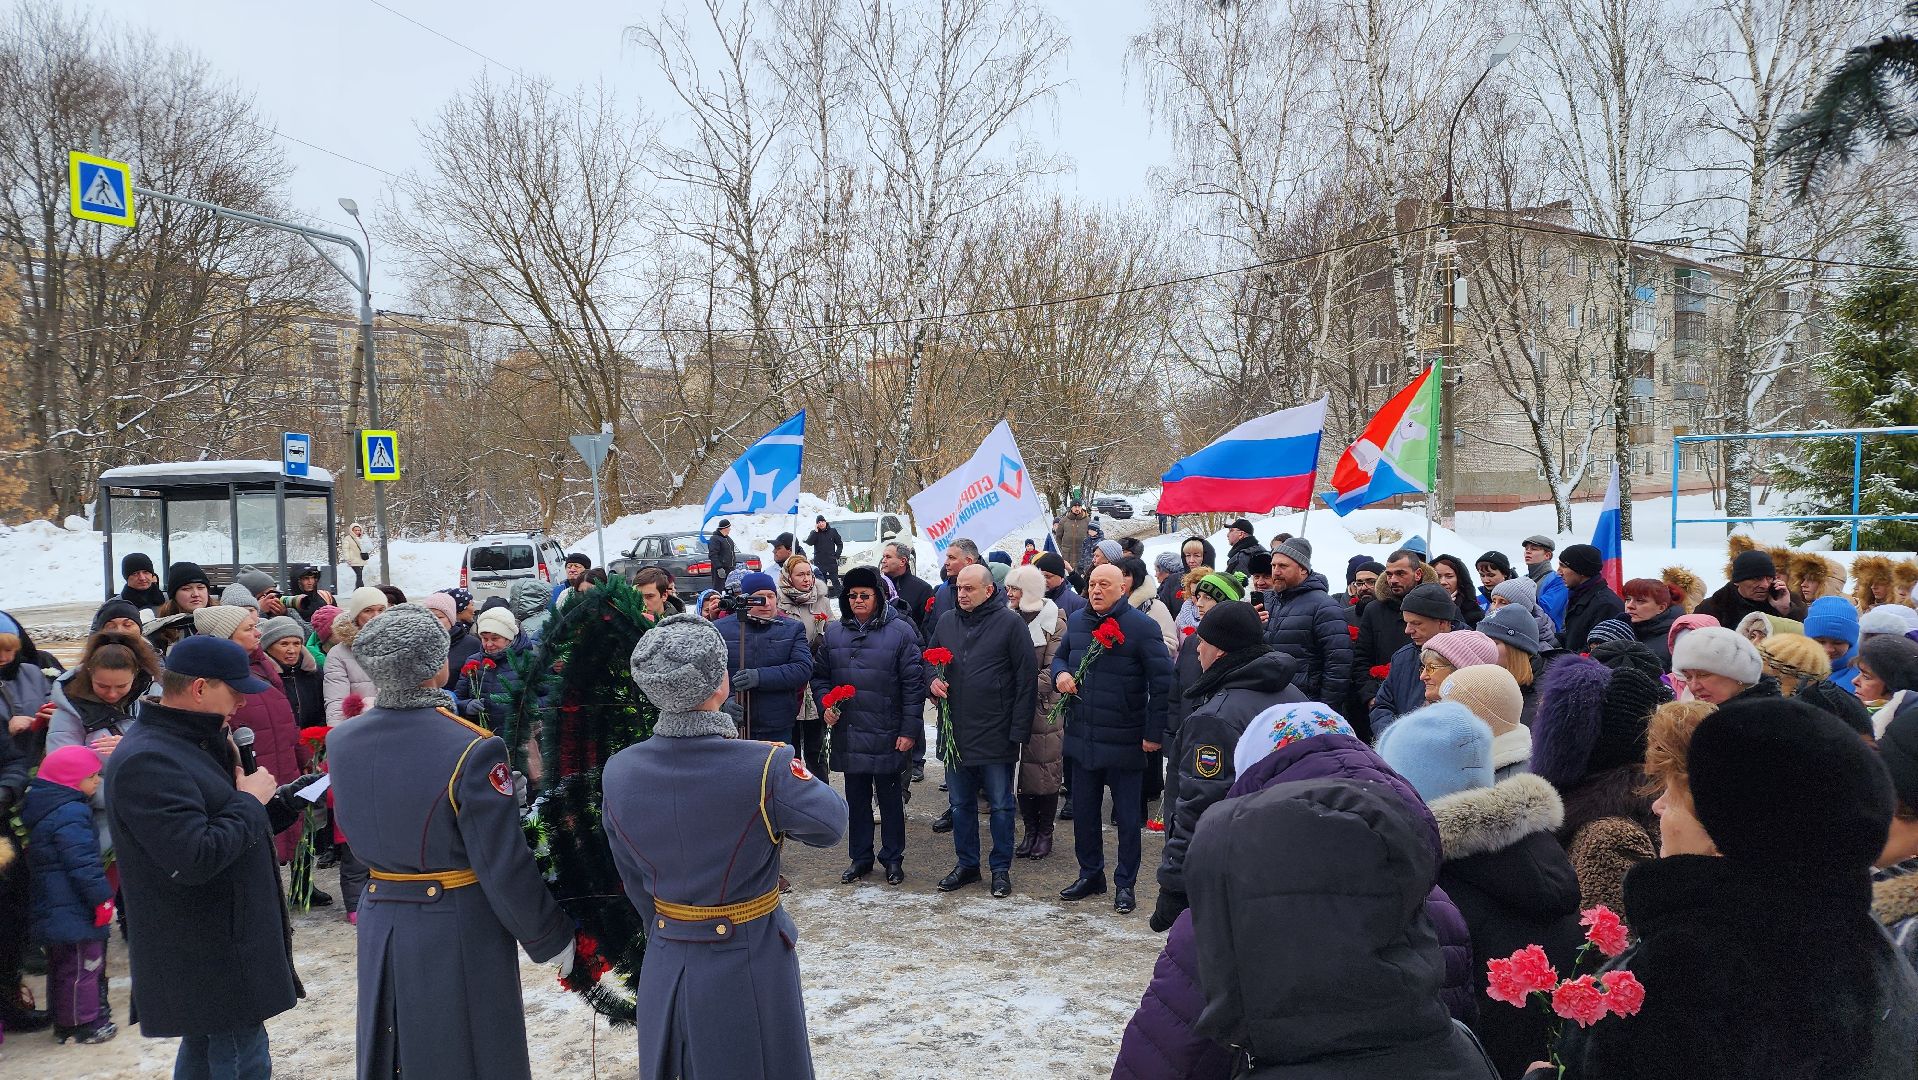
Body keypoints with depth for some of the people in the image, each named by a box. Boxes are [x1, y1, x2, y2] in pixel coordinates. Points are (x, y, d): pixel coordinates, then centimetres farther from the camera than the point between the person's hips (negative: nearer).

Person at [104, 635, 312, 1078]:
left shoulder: (192, 743, 11)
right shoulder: (148, 761, -23)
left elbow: (230, 828, 19)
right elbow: (195, 858, -30)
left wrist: (285, 801, 4)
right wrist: (251, 801, -18)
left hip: (218, 940, 11)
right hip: (209, 957, -11)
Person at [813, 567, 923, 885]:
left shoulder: (900, 631, -6)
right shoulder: (833, 632, 6)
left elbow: (914, 683, -7)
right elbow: (819, 675, 15)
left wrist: (909, 729, -10)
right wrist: (825, 705, -3)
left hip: (887, 735, -4)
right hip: (848, 733, 4)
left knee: (890, 797, 9)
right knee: (856, 798, 14)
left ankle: (893, 859, 23)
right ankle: (860, 858, 27)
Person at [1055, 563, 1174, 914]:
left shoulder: (1141, 627, -12)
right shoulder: (1077, 621, 5)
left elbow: (1162, 683, -11)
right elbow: (1060, 656, 21)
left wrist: (1154, 732, -12)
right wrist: (1060, 673, -3)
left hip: (1124, 742, -5)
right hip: (1082, 738, 5)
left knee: (1127, 818, 8)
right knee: (1083, 812, 15)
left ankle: (1125, 884, 21)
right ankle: (1090, 874, 32)